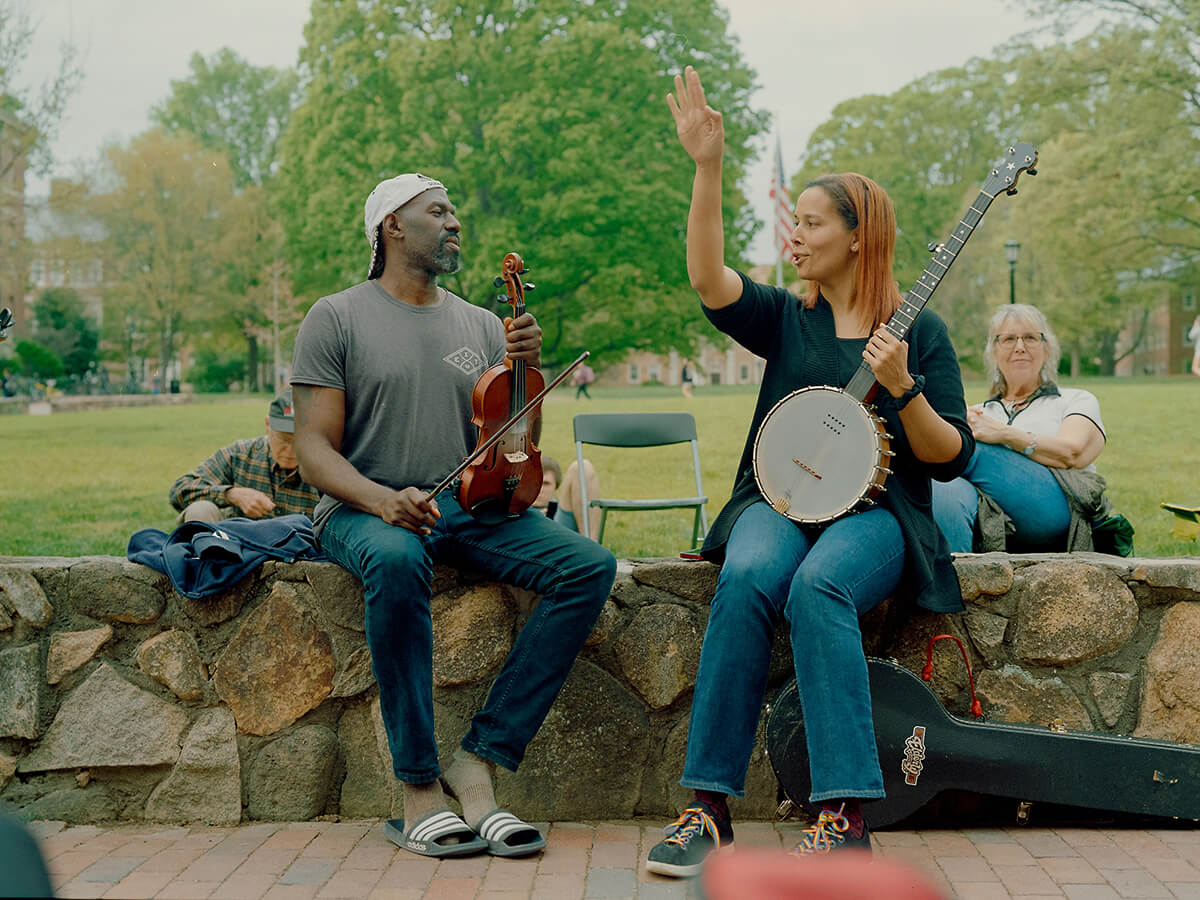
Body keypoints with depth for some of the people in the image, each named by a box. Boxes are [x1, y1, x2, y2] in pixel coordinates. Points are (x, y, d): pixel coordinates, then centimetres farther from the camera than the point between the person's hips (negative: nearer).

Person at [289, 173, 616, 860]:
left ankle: (479, 764, -22)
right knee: (397, 560, -40)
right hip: (366, 511, -4)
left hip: (469, 506, 5)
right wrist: (381, 499, -24)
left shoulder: (481, 325, 16)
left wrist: (528, 370, -5)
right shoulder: (337, 319, 2)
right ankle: (420, 786, -28)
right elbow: (315, 449, -5)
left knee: (591, 565, -20)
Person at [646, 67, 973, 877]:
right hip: (779, 500, 2)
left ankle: (846, 816, -35)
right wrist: (708, 168, -17)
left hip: (876, 512, -2)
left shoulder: (919, 331, 8)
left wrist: (902, 387, -13)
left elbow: (952, 459, 4)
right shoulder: (786, 318, 13)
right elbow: (708, 279, -8)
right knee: (747, 578, -33)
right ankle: (711, 806, -31)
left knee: (817, 586, -36)